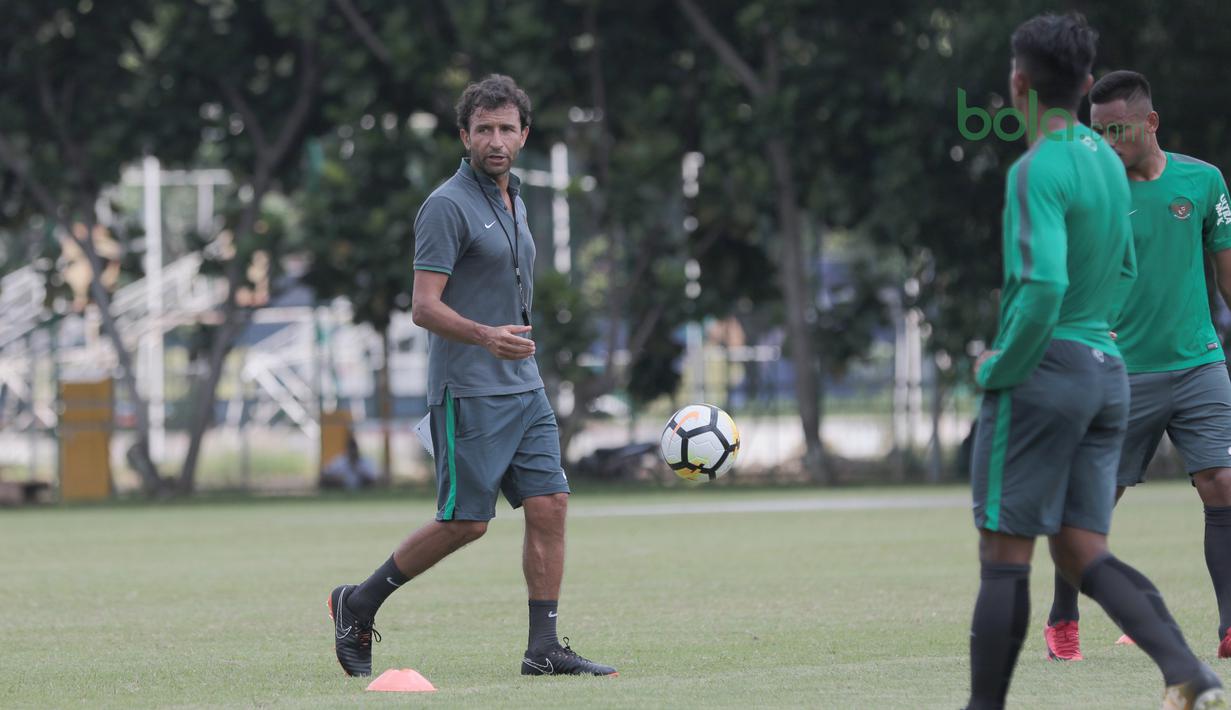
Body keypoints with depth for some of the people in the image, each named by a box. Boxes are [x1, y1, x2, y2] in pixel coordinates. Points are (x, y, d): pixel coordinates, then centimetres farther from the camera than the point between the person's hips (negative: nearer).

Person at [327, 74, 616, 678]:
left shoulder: (513, 203, 16)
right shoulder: (448, 206, -11)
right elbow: (424, 306, -17)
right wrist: (487, 336, -32)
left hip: (524, 388, 8)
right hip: (467, 393, -8)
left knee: (549, 506, -2)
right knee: (466, 521, -7)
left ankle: (544, 649, 0)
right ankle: (358, 604, 10)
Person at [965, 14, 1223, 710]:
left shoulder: (1038, 170, -15)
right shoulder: (1108, 161, 12)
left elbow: (1043, 287, -25)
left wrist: (999, 368, -13)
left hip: (1042, 370, -8)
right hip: (1110, 371, 8)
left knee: (1004, 555, 0)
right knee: (1084, 555, 5)